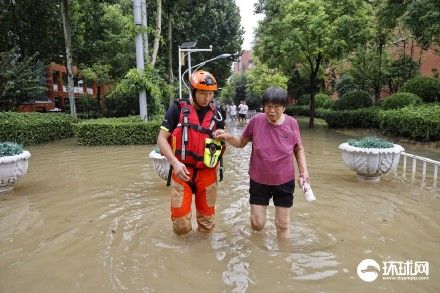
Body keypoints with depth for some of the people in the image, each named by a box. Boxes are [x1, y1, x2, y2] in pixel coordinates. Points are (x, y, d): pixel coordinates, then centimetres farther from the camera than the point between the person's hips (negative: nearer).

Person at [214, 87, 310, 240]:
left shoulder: (291, 123, -9)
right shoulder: (256, 121, -11)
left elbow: (298, 149, 5)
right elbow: (241, 142, 1)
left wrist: (304, 170, -5)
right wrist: (227, 136, -17)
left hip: (284, 182, 0)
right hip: (259, 181, 0)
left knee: (283, 225, 11)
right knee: (257, 224, 7)